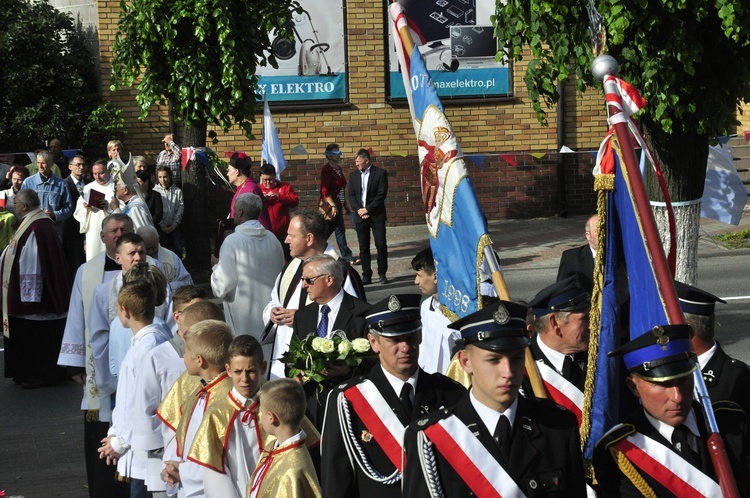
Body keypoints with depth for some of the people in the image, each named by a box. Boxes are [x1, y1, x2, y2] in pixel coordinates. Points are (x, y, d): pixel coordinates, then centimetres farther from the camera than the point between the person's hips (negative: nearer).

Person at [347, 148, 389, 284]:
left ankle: (382, 273, 6)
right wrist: (358, 210, -7)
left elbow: (381, 195, -7)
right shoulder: (353, 175, 11)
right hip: (360, 216, 3)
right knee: (363, 247, 3)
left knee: (381, 245, -5)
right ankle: (366, 276, 7)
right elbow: (351, 195, 8)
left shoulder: (380, 173, -2)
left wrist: (367, 209, -12)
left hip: (376, 215, -3)